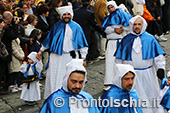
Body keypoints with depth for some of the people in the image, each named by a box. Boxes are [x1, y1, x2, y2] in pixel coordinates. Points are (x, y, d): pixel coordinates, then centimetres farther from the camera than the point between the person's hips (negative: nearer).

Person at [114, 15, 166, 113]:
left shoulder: (150, 38, 2)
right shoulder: (126, 40, 6)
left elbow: (159, 55, 0)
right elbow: (119, 58, 11)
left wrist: (161, 68, -11)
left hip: (147, 73, 0)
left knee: (151, 95, 8)